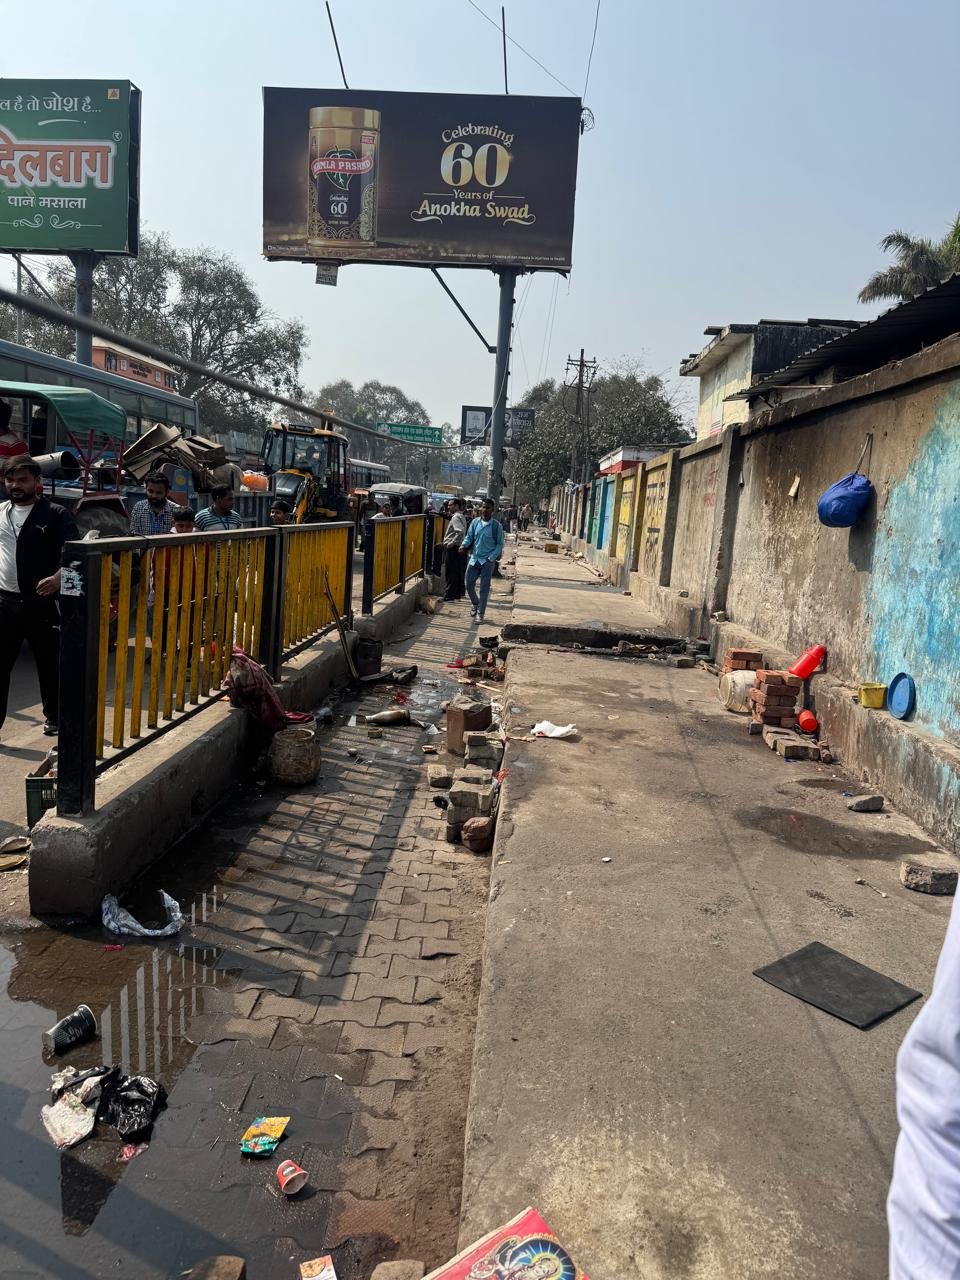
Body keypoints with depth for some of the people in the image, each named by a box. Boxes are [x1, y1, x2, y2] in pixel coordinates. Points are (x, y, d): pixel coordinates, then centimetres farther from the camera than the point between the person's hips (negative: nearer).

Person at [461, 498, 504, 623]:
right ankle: (476, 604, 34)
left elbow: (500, 544, -2)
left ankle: (480, 614, 10)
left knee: (484, 588, 1)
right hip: (474, 558, 3)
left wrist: (492, 558, -12)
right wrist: (464, 545, -13)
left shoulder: (497, 526, -6)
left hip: (488, 561, -3)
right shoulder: (475, 522, 3)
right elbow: (469, 537, 9)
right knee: (469, 585, 6)